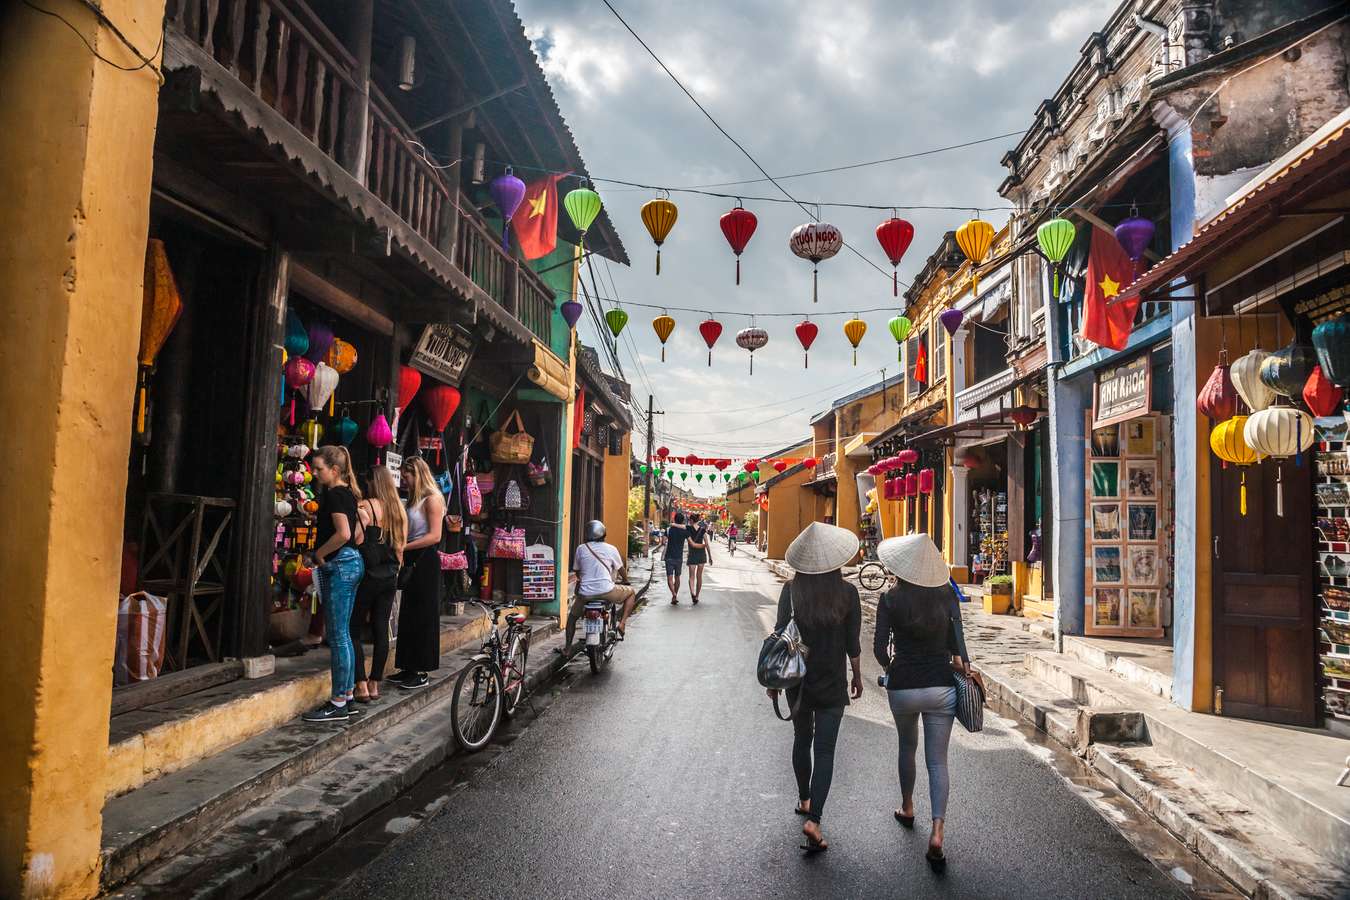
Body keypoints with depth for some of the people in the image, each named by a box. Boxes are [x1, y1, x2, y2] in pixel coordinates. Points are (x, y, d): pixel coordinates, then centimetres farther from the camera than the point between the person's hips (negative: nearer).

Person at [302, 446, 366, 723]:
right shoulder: (348, 493, 14)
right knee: (342, 634, 13)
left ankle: (338, 704, 1)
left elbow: (343, 533, -25)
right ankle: (347, 696, 19)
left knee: (337, 636, -4)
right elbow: (358, 534, 19)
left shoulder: (333, 494, -13)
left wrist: (319, 553, -12)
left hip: (338, 566, -10)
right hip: (353, 563, 10)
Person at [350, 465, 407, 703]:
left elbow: (358, 539, -20)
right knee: (381, 631, 10)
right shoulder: (399, 509, 7)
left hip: (368, 576, -6)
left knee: (353, 631, 5)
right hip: (390, 577, 6)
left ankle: (362, 686, 2)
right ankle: (375, 684, 15)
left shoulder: (365, 506, -11)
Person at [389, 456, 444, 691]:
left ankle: (422, 673, 6)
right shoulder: (415, 500, 16)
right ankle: (409, 668, 21)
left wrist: (403, 547, -19)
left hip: (426, 562, -9)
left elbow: (434, 536, -17)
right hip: (413, 562, 9)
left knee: (423, 617, -2)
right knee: (408, 616, 12)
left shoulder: (432, 499, -10)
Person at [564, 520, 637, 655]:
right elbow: (621, 570, 18)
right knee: (631, 593, 22)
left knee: (573, 616, 28)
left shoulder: (581, 549, 9)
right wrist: (625, 580, 40)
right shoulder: (611, 549, 5)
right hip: (606, 591, -2)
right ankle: (622, 622, 5)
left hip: (585, 593, 2)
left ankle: (567, 648, 20)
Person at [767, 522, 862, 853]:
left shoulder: (791, 590, -10)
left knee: (802, 740, 21)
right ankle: (813, 818, -9)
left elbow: (780, 636, -6)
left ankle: (804, 800, 37)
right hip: (832, 683, -2)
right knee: (825, 749, 2)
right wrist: (857, 676, 11)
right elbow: (853, 643, -4)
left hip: (798, 680, 2)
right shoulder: (847, 592, -11)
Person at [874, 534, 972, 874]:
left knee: (907, 748, 24)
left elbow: (879, 648, -7)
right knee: (938, 761, 6)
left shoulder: (891, 599, -9)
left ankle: (907, 808, 43)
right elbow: (955, 641, -2)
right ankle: (937, 832, -7)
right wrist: (961, 662, 17)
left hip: (902, 687, 0)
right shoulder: (947, 595, -4)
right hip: (941, 686, 1)